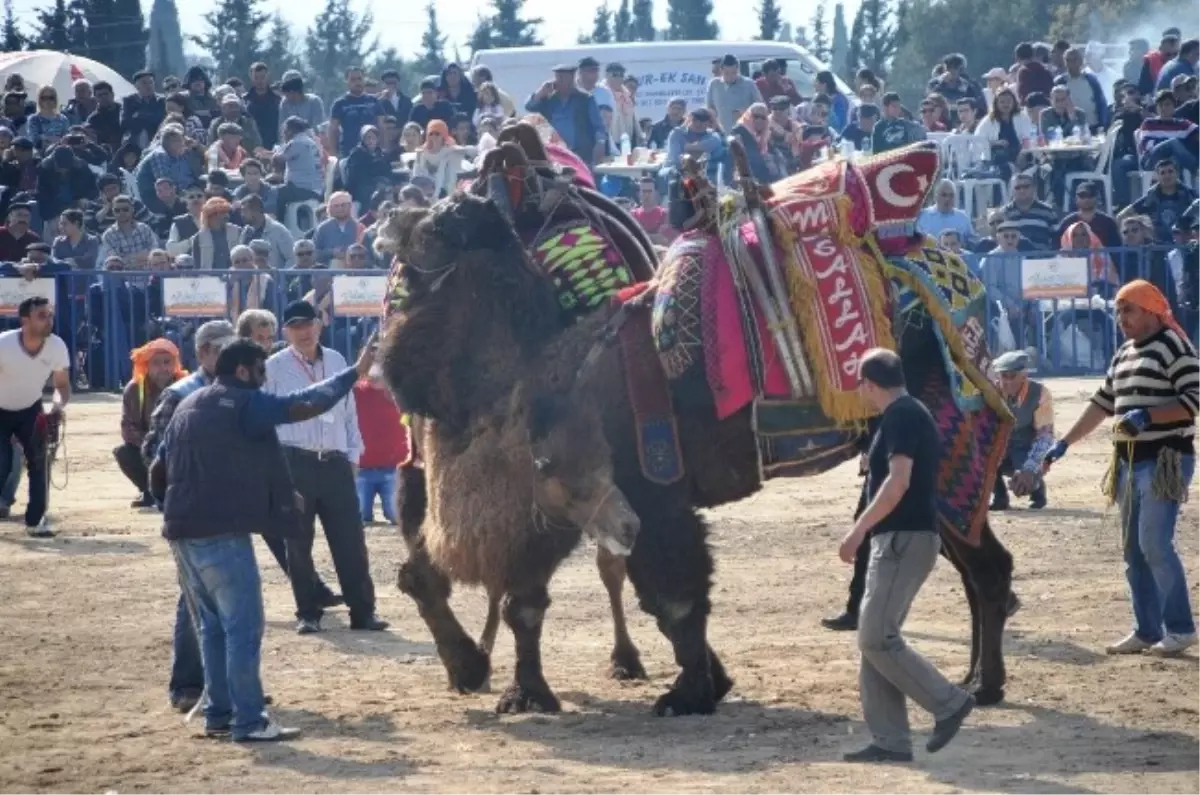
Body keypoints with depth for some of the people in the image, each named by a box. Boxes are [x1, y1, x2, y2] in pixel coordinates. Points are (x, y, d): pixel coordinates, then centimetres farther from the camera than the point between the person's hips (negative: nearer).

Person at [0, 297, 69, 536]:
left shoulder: (57, 346, -20)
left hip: (30, 410, 3)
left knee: (39, 459, -13)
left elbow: (62, 384, -7)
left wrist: (58, 404, -29)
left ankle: (35, 520, -5)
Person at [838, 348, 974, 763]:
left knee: (877, 638, -13)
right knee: (873, 640, 8)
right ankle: (890, 741, 7)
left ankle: (948, 702, -7)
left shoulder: (901, 416, -13)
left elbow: (899, 481, -24)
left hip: (905, 541, -10)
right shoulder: (910, 413, 17)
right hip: (896, 541, 10)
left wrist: (859, 530, -24)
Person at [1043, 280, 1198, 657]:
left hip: (1165, 461, -9)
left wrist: (1147, 417, -25)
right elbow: (1102, 403, 22)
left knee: (1155, 545, -14)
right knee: (1133, 549, 8)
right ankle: (1147, 631, 13)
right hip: (1130, 463, 9)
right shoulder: (1124, 354, 17)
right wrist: (1065, 443, 18)